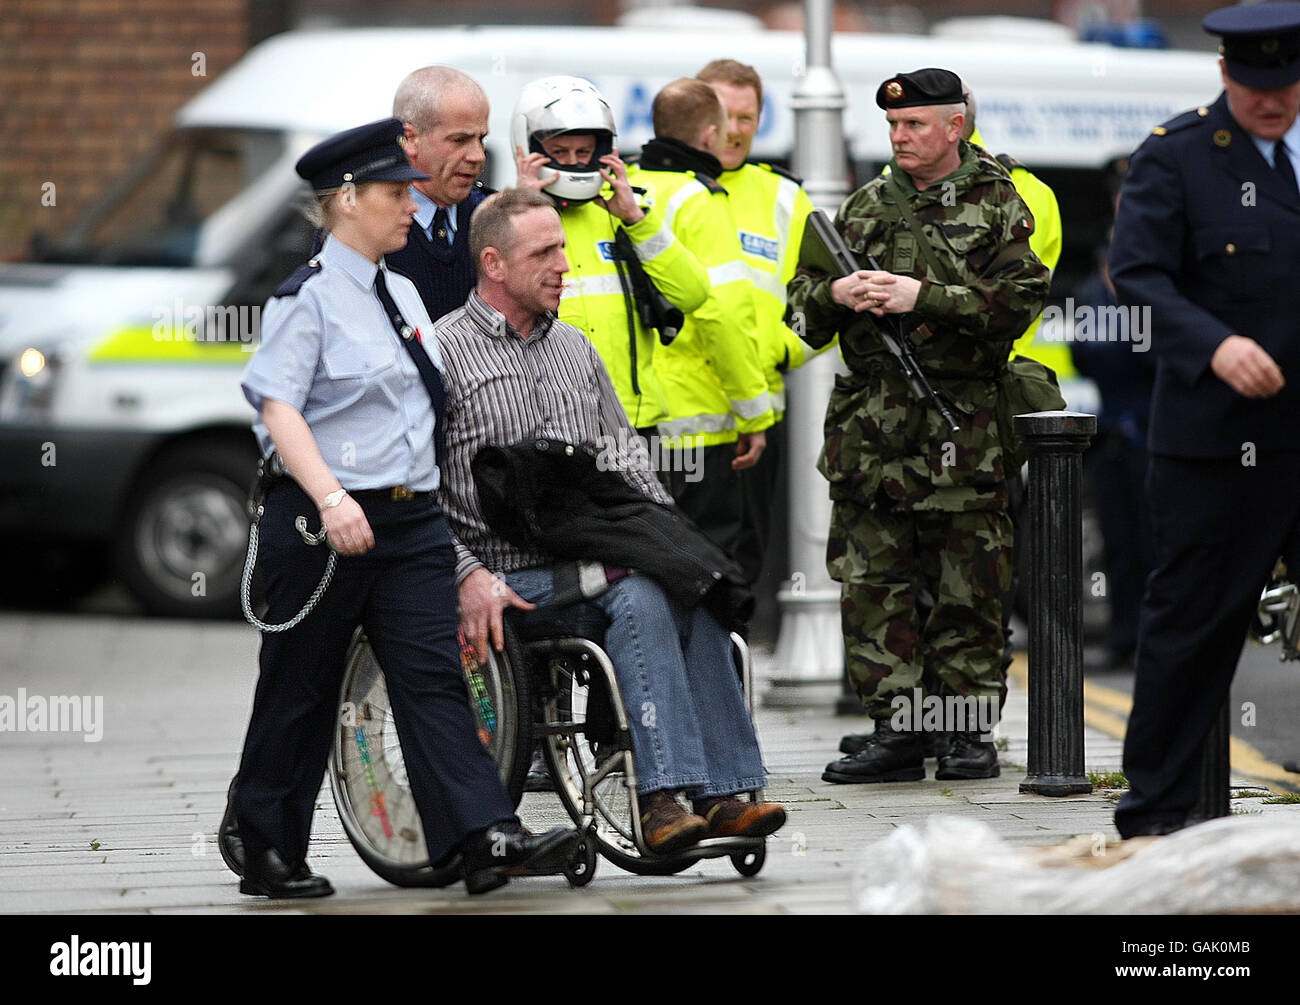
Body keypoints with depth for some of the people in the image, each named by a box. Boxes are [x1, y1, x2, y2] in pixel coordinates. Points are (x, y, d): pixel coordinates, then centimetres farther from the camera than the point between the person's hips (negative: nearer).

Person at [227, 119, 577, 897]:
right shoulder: (309, 298, -9)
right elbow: (279, 408, -19)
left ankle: (486, 839, -14)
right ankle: (269, 854, 15)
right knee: (300, 689, 4)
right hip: (325, 523, -6)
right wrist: (331, 498, -31)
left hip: (413, 519, 6)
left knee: (434, 677, -4)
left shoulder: (402, 294, 15)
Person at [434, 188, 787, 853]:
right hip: (514, 574, -6)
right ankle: (665, 794, -38)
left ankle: (725, 791, -29)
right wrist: (470, 575, -18)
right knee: (640, 601, -32)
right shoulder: (442, 353, 0)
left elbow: (621, 459, 23)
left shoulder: (575, 348, 21)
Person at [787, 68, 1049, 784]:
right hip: (869, 424, 4)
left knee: (967, 586, 1)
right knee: (872, 583, 1)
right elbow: (801, 300, 17)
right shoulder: (865, 207, 15)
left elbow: (1020, 299, -10)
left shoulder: (997, 206, 2)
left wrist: (923, 296, -16)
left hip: (962, 431, -4)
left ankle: (969, 733, 8)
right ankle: (892, 730, 5)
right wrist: (838, 293, -6)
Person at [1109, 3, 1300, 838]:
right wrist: (1213, 345, -25)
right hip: (1219, 438, -4)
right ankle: (1155, 813, 11)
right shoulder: (1175, 156, -2)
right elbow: (1138, 274, -11)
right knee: (1193, 619, 1)